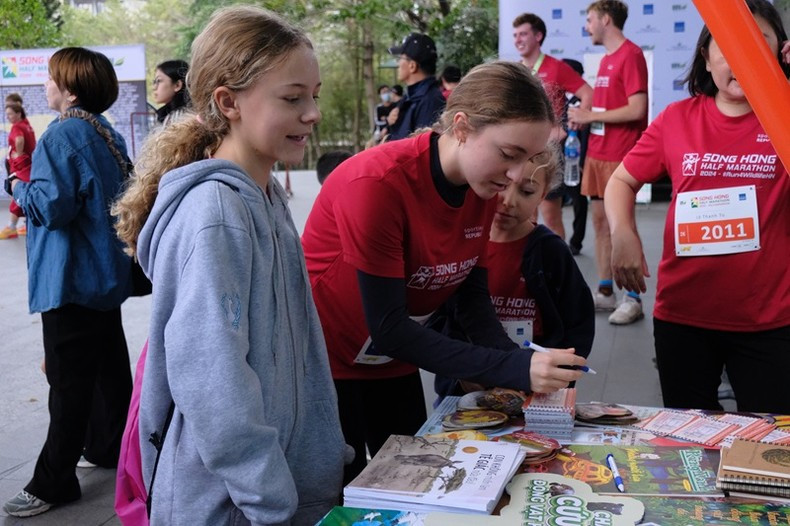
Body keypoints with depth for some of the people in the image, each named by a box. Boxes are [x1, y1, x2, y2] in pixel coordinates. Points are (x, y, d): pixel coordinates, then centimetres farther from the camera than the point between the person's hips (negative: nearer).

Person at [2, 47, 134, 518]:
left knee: (69, 379, -2)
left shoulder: (61, 135, -17)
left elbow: (52, 205, -25)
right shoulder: (109, 135, 9)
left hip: (71, 280, -9)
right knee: (108, 363, 18)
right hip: (109, 272, 9)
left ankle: (53, 483, 8)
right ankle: (109, 446, 33)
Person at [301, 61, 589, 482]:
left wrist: (524, 368, -19)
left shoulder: (484, 186, -8)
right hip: (325, 363, -6)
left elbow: (472, 294, -1)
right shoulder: (376, 184, -29)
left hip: (393, 362, 6)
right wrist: (513, 369, -33)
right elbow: (387, 327, -28)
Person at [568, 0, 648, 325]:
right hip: (596, 153, 9)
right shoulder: (607, 59, 17)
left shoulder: (631, 55, -11)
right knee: (600, 222, 10)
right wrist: (584, 118, 5)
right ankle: (604, 292, 18)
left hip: (619, 155, -9)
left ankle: (634, 299, 3)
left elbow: (637, 109, -19)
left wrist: (590, 115, -13)